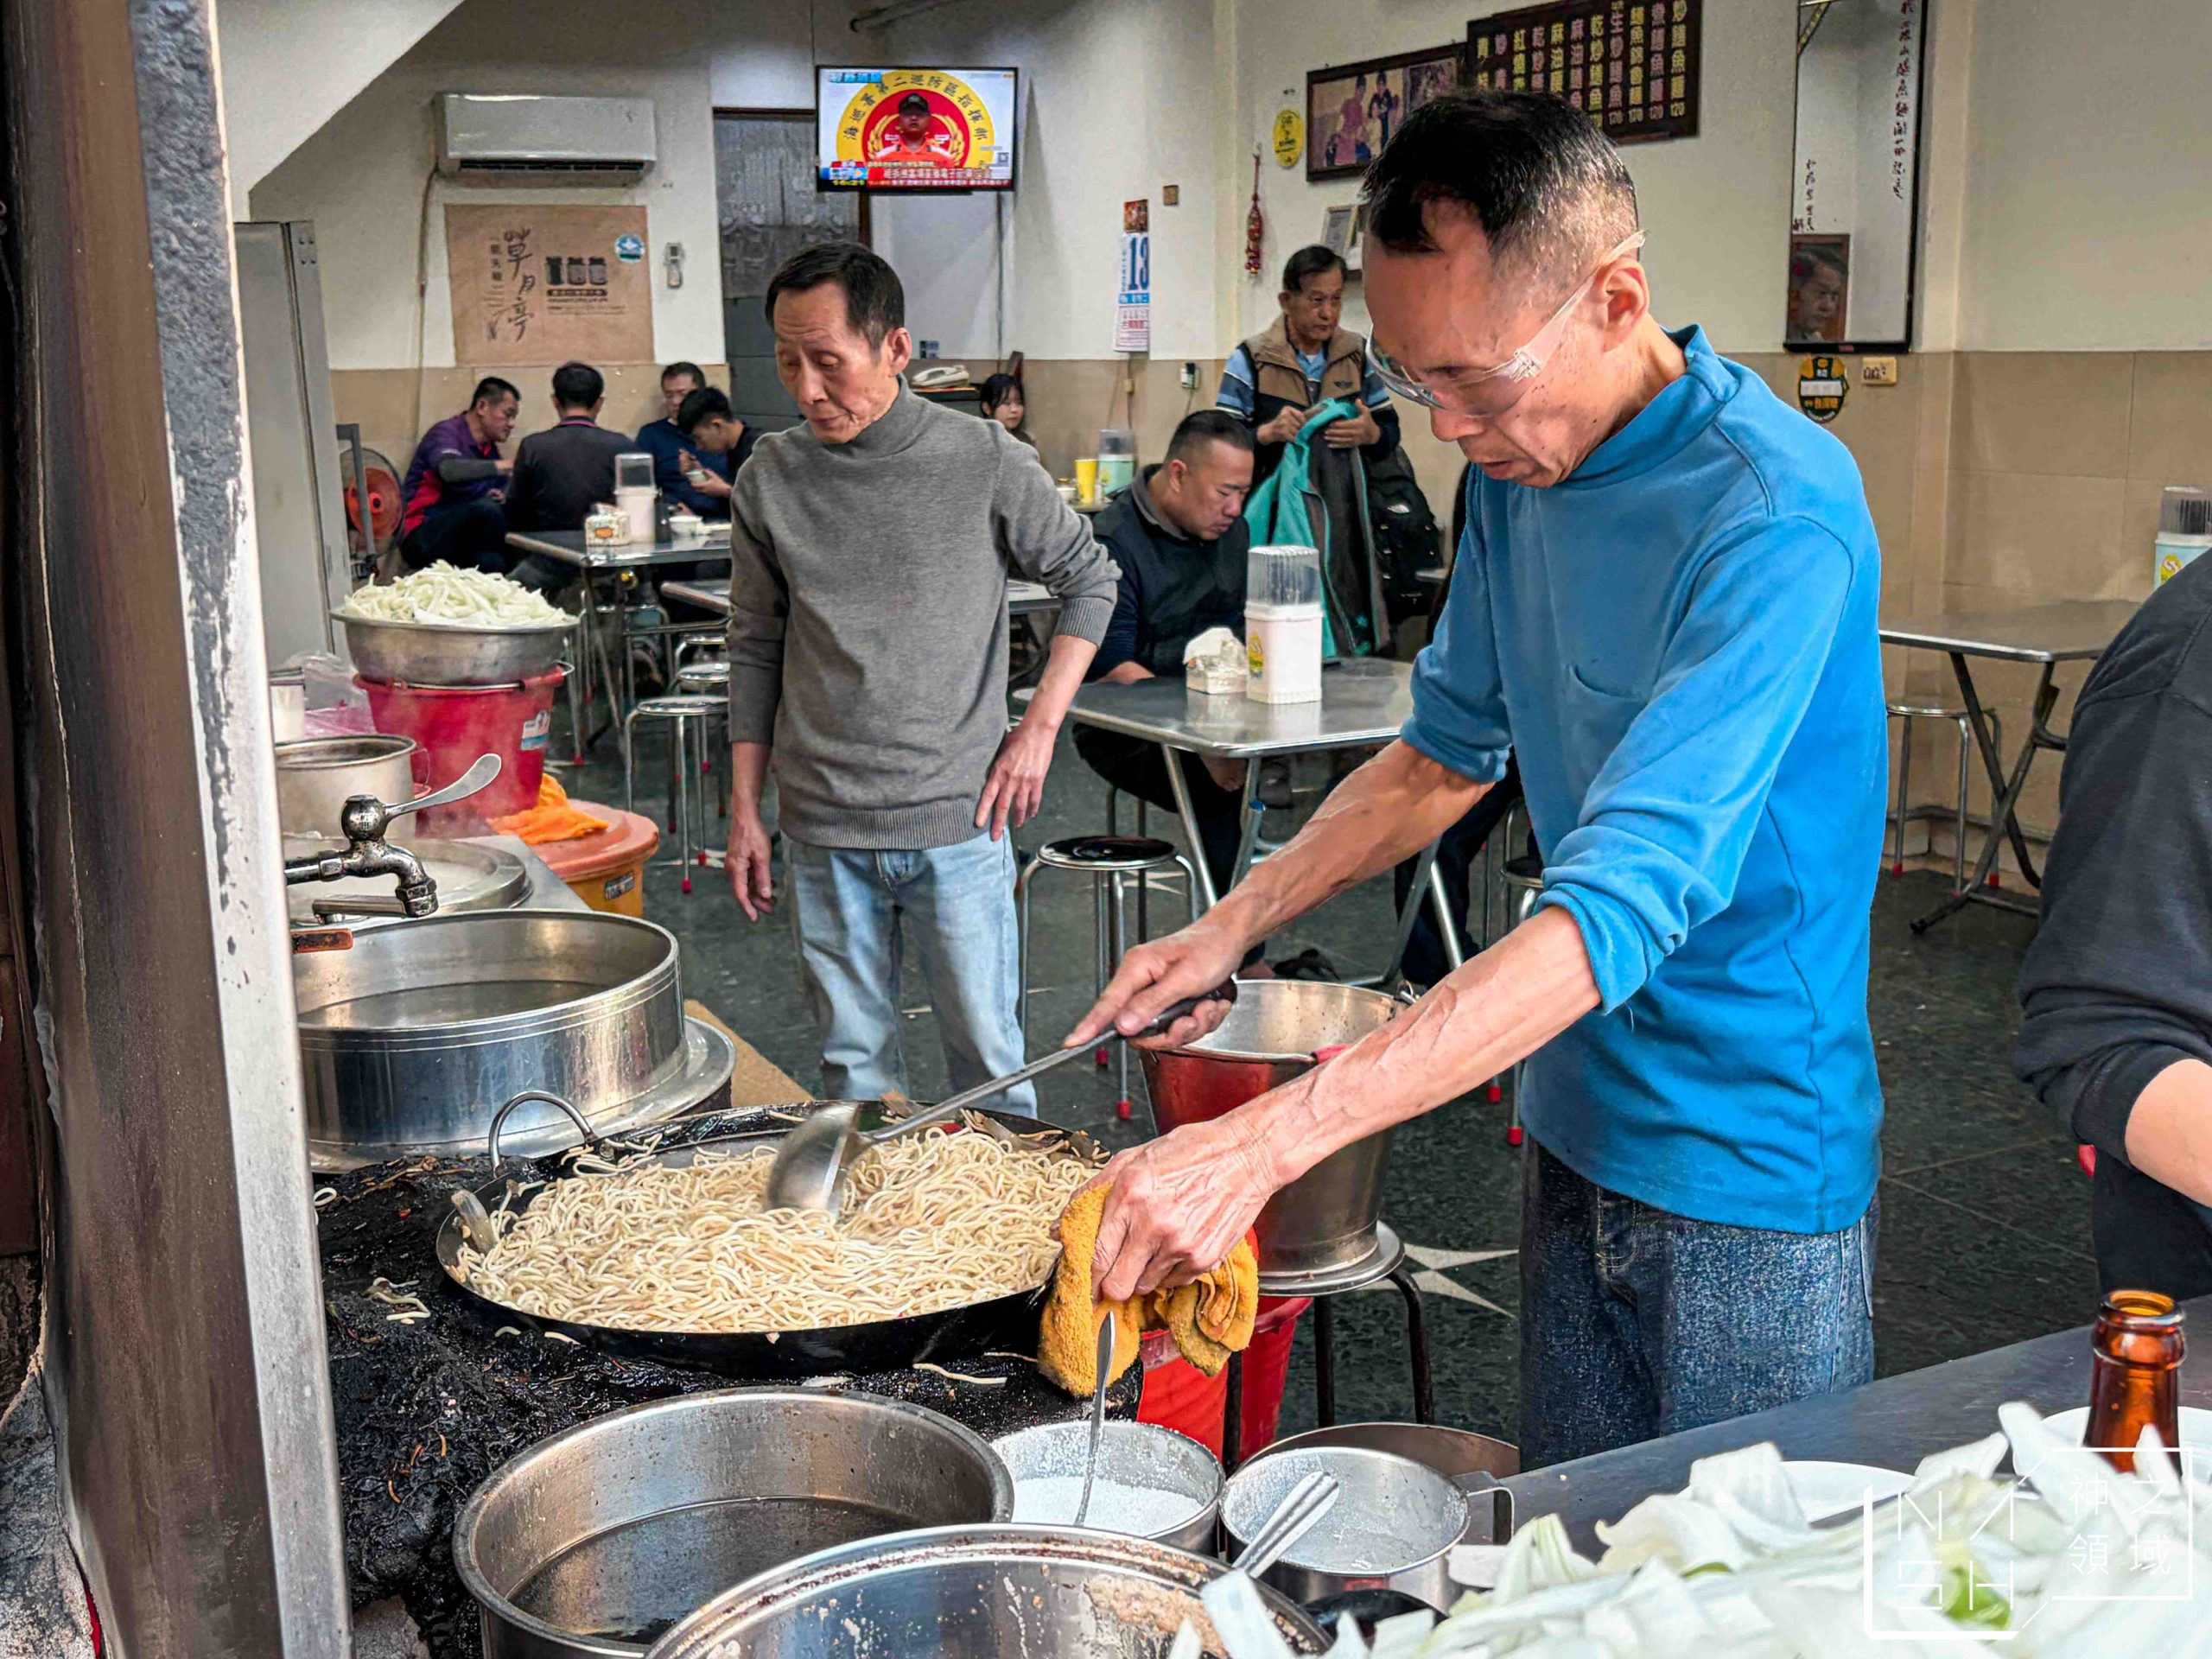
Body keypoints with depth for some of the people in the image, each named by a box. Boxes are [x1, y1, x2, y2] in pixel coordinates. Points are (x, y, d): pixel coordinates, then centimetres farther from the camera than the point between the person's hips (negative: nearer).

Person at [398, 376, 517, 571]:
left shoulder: (489, 448, 15)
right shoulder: (446, 433, -9)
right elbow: (448, 470, -31)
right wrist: (499, 467, -42)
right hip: (423, 540, -6)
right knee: (486, 509, -29)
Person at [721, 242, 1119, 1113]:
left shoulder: (983, 461, -6)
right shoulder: (768, 479, 1)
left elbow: (1090, 579, 6)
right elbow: (755, 650, 10)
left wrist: (1039, 729, -2)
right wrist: (744, 808, 8)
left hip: (957, 822, -2)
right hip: (823, 833, 2)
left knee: (986, 1057, 5)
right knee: (853, 1062, 10)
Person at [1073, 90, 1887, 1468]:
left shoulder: (1774, 513, -25)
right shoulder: (1523, 464, 2)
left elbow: (1623, 905, -34)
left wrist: (1264, 1140, -39)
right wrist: (1233, 927, 0)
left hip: (1747, 1169, -7)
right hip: (1578, 1129, 7)